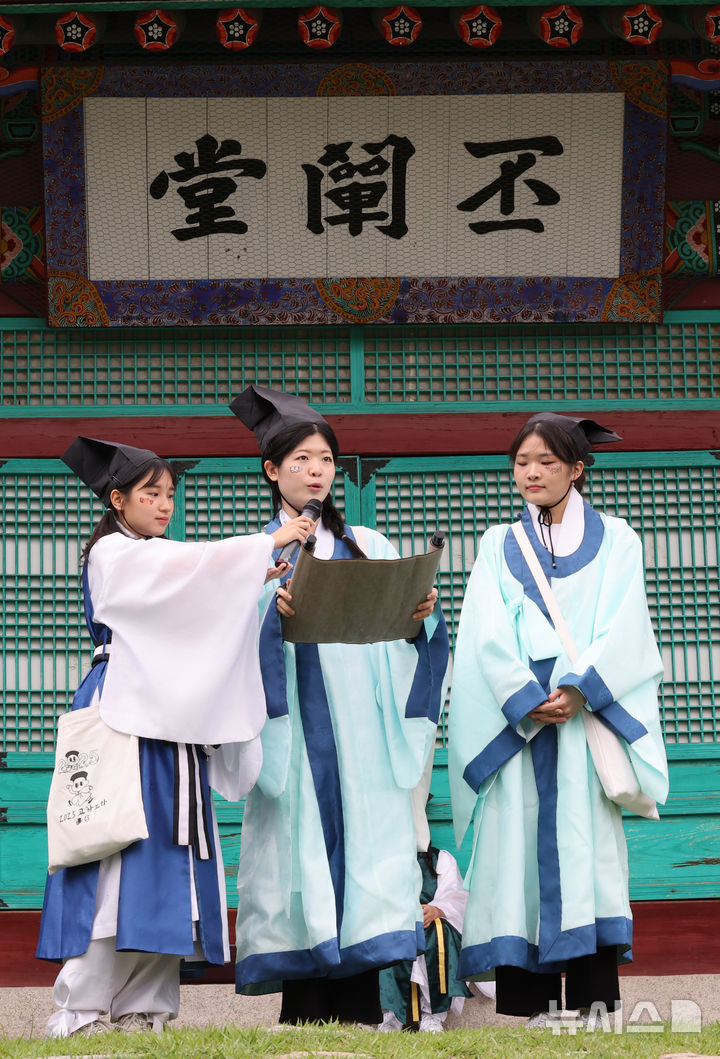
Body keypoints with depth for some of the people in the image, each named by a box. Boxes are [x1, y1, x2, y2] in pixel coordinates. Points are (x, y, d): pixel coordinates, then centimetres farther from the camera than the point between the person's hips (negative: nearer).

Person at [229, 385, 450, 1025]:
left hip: (361, 727, 2)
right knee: (303, 843, -9)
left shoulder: (371, 548, 18)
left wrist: (423, 614, -11)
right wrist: (270, 611, -22)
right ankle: (306, 1014, -8)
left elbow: (397, 637, 10)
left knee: (364, 843, -6)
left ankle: (360, 1010, -6)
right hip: (295, 728, -2)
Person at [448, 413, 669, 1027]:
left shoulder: (614, 540, 12)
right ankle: (531, 1002, -8)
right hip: (516, 717, 1)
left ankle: (596, 999, -13)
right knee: (520, 842, -6)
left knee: (588, 844, -10)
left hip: (590, 711, -1)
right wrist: (527, 698, -13)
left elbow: (622, 627, 0)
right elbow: (489, 634, 3)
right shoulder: (499, 546, 16)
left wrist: (579, 688, -15)